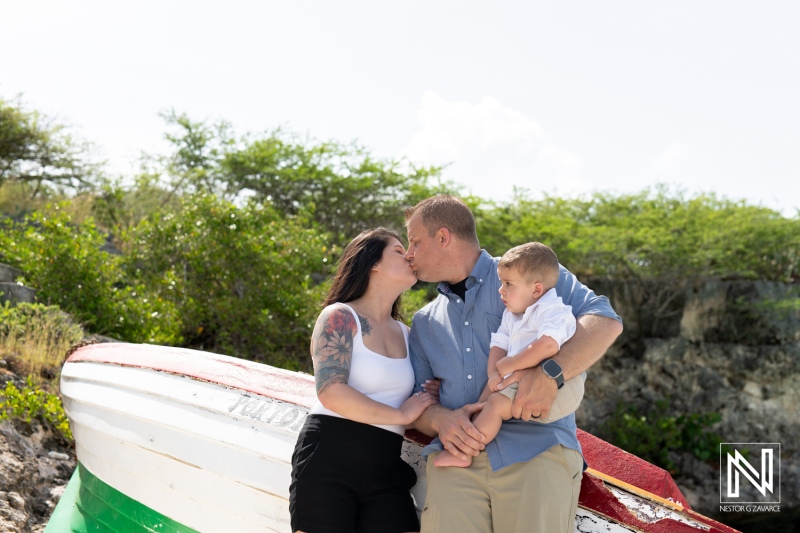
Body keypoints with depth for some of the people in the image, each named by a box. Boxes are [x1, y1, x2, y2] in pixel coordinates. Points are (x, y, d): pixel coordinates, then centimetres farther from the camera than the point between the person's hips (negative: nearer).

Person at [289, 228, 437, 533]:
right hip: (329, 462, -6)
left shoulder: (405, 334, 17)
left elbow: (417, 409, 18)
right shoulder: (340, 317, -4)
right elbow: (331, 391, -18)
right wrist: (401, 415, -11)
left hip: (386, 472, 6)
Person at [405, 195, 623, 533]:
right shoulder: (424, 323, 25)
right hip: (458, 460, 3)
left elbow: (604, 321, -2)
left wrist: (551, 374, -19)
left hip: (537, 451, -3)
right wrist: (440, 419, -5)